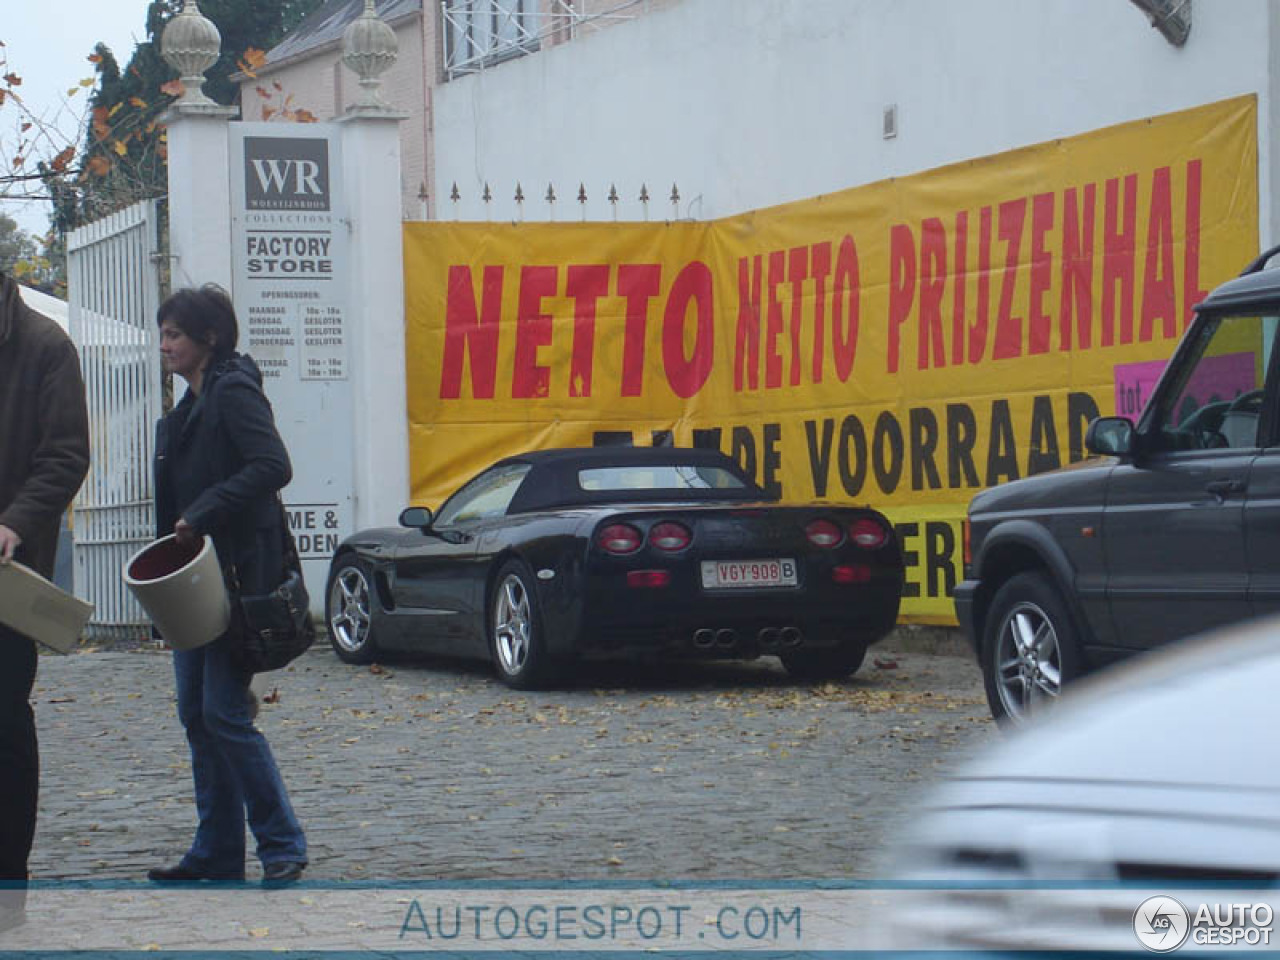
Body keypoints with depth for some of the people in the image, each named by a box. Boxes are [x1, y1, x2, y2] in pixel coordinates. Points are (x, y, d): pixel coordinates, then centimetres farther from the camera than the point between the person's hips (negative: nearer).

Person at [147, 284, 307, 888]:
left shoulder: (234, 393, -10)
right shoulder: (191, 405, 18)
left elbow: (273, 467, -23)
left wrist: (202, 514, -23)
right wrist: (175, 536, 9)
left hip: (235, 576, -10)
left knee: (225, 713, -10)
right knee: (197, 714, 9)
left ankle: (282, 844, -2)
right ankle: (217, 855, 14)